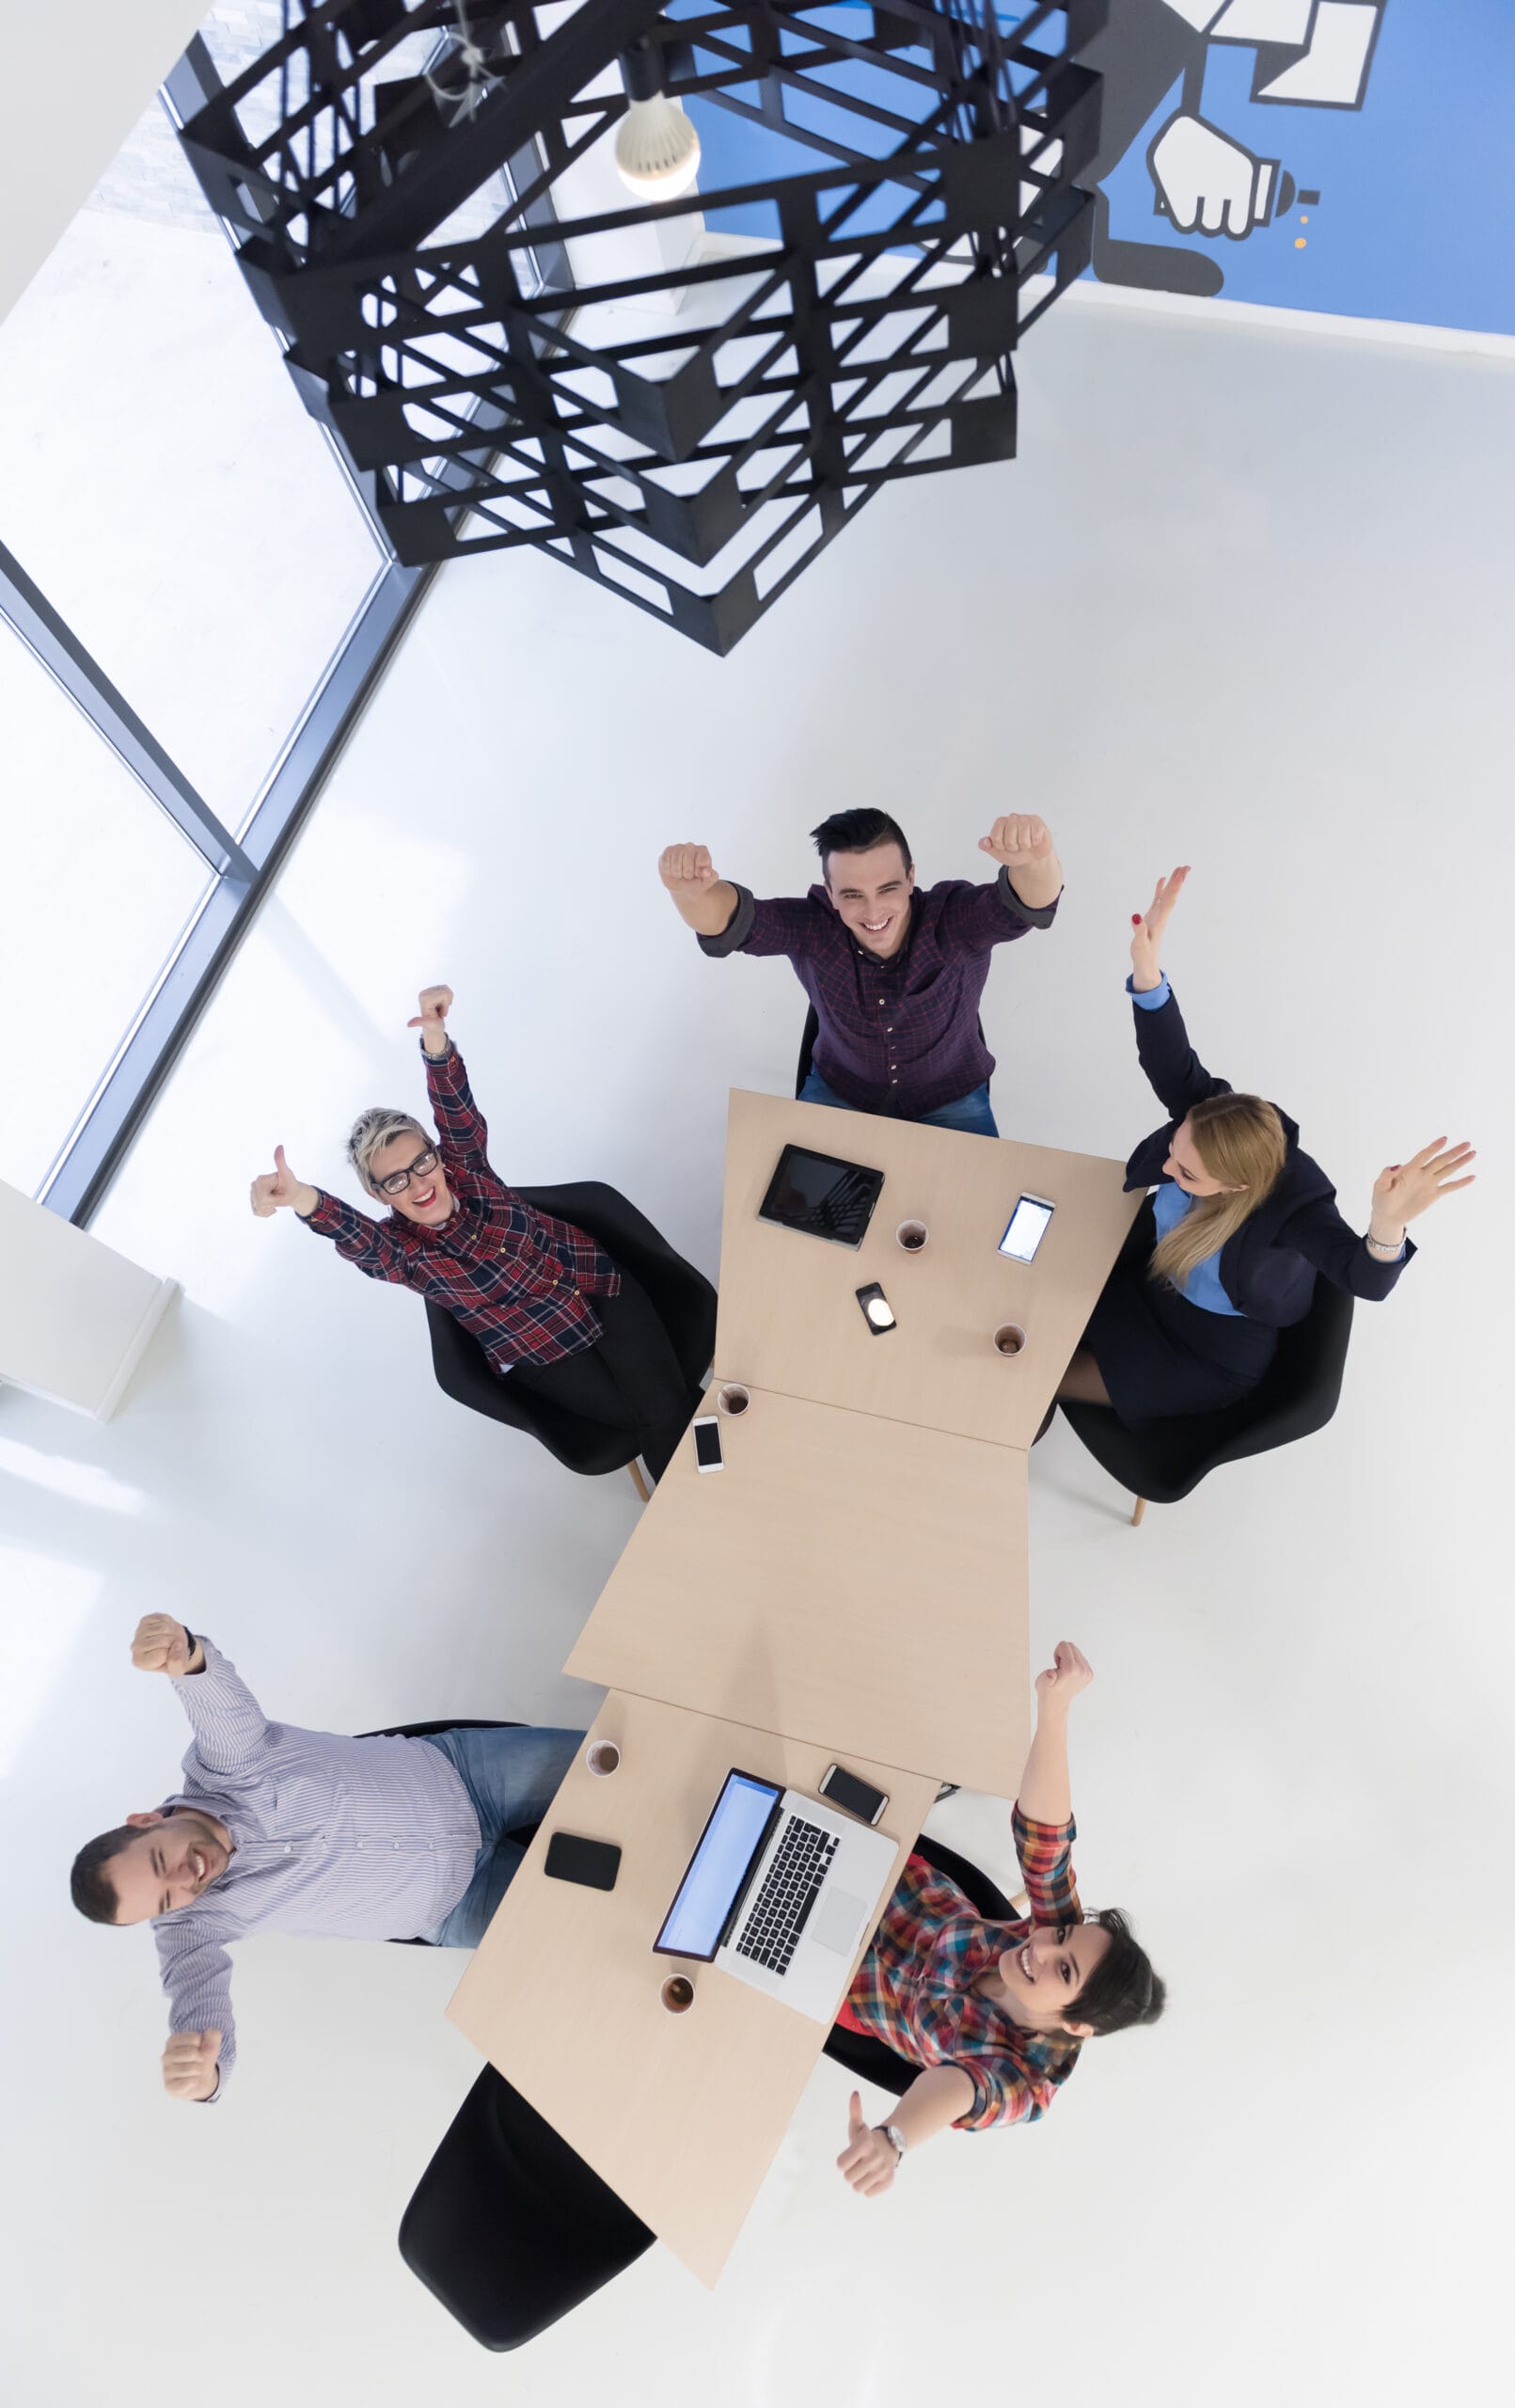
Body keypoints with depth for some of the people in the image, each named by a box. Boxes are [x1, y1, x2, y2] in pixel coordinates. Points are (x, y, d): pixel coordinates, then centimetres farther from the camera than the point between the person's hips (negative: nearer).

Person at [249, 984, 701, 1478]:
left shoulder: (463, 1166, -8)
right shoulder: (399, 1251, -16)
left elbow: (456, 1110, -28)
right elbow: (356, 1235, -39)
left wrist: (436, 1040, -51)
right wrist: (303, 1200, -64)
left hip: (600, 1288, 2)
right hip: (541, 1355, -1)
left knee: (665, 1407, -18)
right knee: (647, 1424, -15)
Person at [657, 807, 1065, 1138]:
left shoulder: (955, 921, -30)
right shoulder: (811, 927, -25)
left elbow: (1028, 904, -48)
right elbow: (730, 919, -38)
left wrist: (1036, 861, -75)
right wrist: (693, 892, -64)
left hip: (949, 1101, -1)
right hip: (839, 1092, 1)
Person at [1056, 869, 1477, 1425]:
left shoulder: (1292, 1205, -39)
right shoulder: (1217, 1117, -26)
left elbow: (1367, 1279, -51)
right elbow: (1171, 1065, -38)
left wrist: (1387, 1223, -74)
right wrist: (1147, 970, -54)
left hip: (1211, 1355, -5)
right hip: (1143, 1281, 5)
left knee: (1048, 1377, -4)